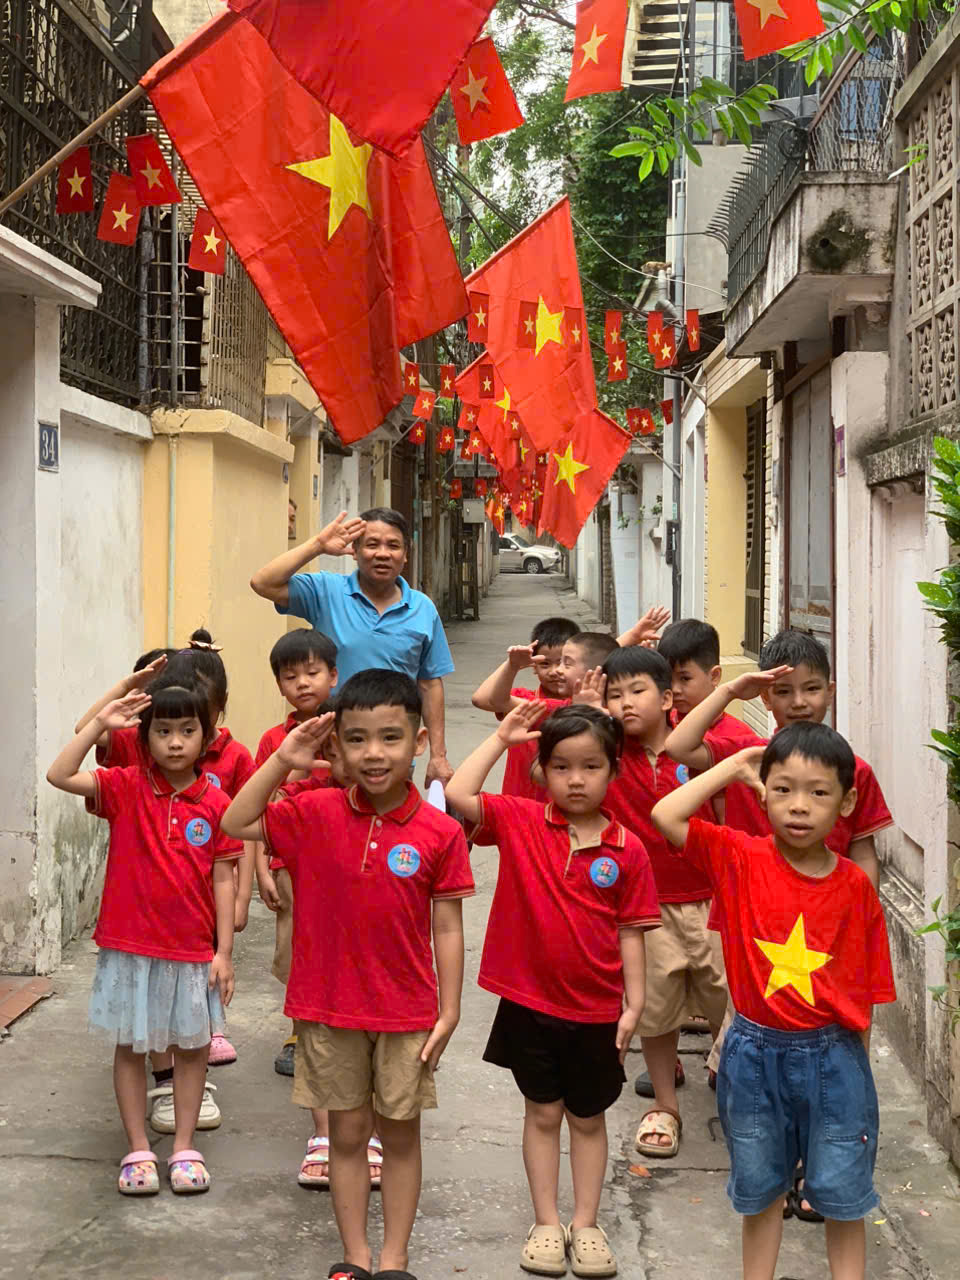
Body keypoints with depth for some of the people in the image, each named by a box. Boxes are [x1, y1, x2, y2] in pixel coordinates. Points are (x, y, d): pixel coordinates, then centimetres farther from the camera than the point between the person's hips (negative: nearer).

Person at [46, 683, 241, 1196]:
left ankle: (184, 1148, 24)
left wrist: (224, 951, -3)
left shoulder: (215, 803, -5)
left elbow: (223, 880, -2)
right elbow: (59, 775, -20)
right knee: (130, 1046, 9)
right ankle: (138, 1150, 21)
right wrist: (100, 723, -23)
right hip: (129, 945, 0)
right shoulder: (125, 788, -6)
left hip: (192, 949, 1)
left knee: (192, 1046, 10)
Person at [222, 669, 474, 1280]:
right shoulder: (315, 814, -5)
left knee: (400, 1136, 11)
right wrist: (281, 762, -15)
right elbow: (236, 824, -5)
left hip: (407, 1013, -1)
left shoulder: (440, 833, -10)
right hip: (330, 1008, 1)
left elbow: (448, 928, -5)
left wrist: (449, 1012, -5)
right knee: (348, 1133, 13)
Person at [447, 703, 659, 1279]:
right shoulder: (519, 822, -6)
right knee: (542, 1112, 13)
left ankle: (586, 1225, 26)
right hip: (529, 1000, 0)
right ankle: (547, 1224, 23)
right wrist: (502, 739, -15)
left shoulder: (627, 850, -7)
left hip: (596, 1010, 0)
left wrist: (634, 1003, -4)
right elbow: (458, 795, -19)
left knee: (589, 1118, 14)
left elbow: (630, 932, -2)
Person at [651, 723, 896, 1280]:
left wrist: (856, 1066, -1)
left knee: (843, 1197, 11)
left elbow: (865, 988, -2)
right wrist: (733, 768, -12)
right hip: (756, 1053, 1)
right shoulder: (740, 858, -8)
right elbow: (666, 815, -21)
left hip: (833, 1056, -1)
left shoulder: (856, 886, -7)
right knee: (761, 1191, 19)